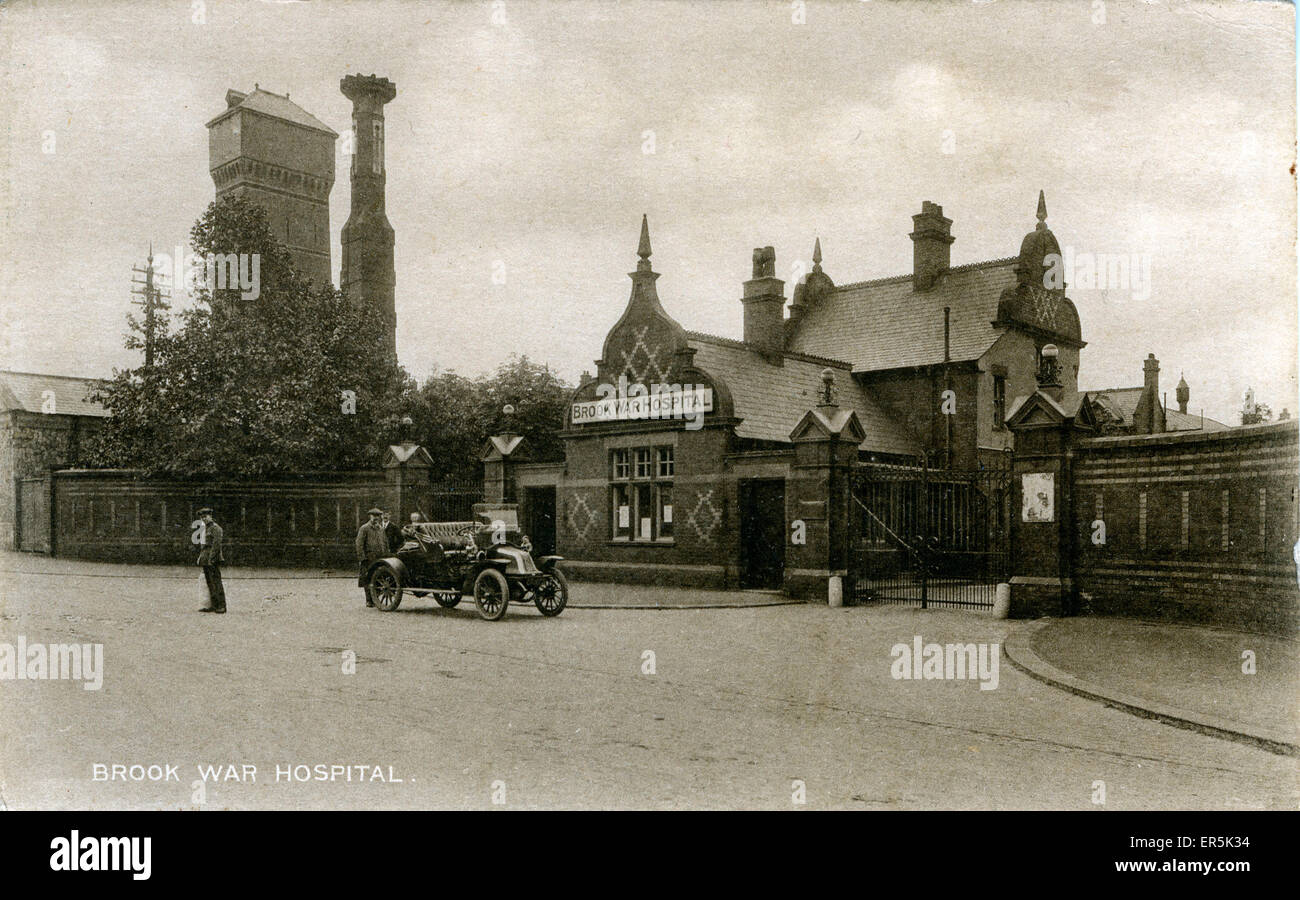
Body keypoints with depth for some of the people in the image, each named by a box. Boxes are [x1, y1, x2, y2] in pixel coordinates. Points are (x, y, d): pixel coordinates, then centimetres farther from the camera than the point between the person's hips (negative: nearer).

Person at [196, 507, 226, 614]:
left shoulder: (215, 528, -10)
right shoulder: (204, 529, 18)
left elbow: (216, 545, -17)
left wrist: (211, 560, -21)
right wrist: (201, 557, 17)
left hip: (213, 559, -9)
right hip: (205, 560, 9)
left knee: (216, 582, -10)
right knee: (209, 583, 9)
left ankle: (221, 606, -9)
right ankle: (213, 606, 13)